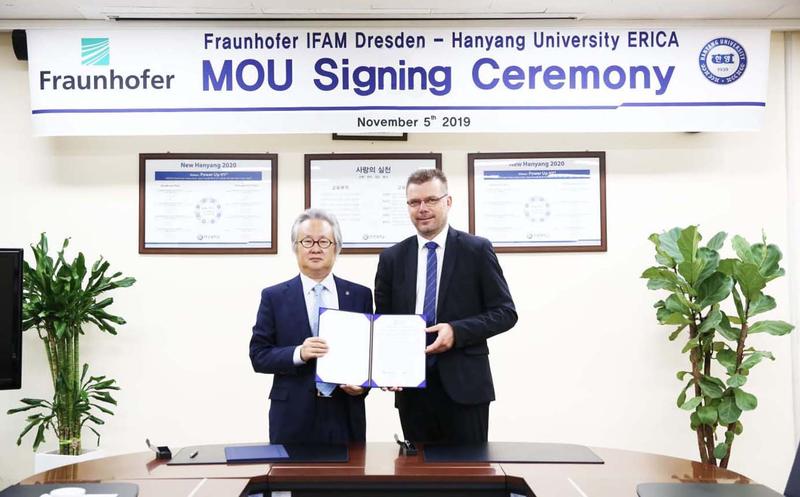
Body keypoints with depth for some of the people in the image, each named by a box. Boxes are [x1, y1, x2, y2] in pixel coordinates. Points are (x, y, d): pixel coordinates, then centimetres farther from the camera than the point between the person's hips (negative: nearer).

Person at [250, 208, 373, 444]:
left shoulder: (360, 295, 6)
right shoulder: (274, 297, 2)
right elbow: (258, 355, -1)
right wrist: (298, 354, -17)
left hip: (346, 416, 2)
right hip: (294, 418, -1)